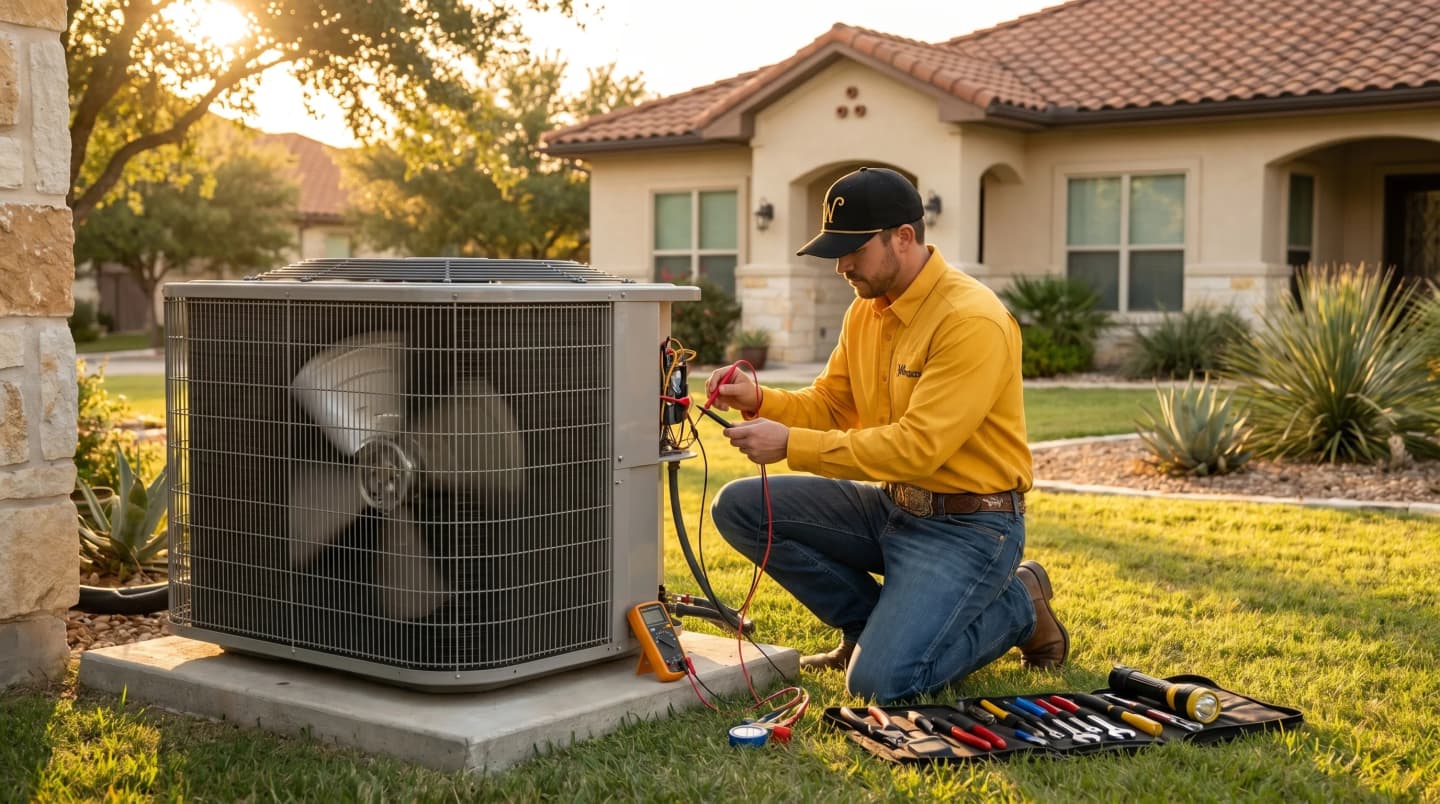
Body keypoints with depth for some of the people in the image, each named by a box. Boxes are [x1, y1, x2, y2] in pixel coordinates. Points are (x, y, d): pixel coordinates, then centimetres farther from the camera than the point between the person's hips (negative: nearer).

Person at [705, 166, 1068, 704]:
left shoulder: (972, 320, -22)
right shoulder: (866, 310, 6)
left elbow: (918, 447, -27)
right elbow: (829, 407, 11)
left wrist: (792, 445, -27)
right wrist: (759, 401, -10)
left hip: (966, 526, -8)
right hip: (892, 505, 8)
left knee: (878, 682, -22)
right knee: (739, 507, -3)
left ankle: (1016, 605, 5)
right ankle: (877, 623, 8)